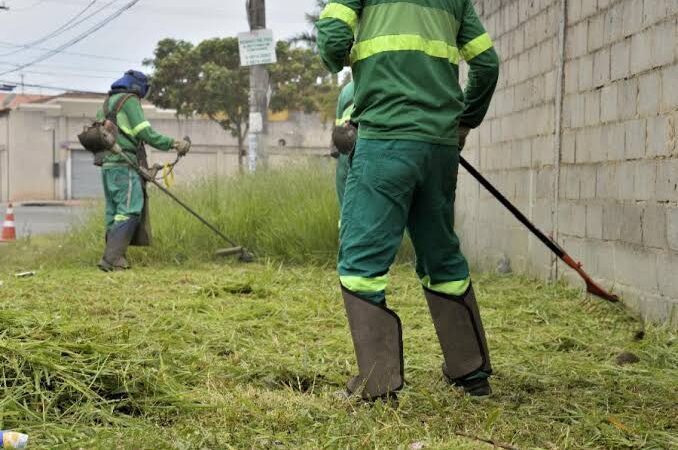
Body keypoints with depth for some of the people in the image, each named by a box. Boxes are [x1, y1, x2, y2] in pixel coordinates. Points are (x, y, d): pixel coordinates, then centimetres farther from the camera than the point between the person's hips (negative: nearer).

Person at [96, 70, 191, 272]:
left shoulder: (108, 102, 23)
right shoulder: (130, 100, -5)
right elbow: (145, 133, -13)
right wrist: (173, 143, -11)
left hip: (107, 164, 9)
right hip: (124, 165, -9)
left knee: (114, 212, 10)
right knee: (129, 211, -11)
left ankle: (113, 257, 8)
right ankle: (112, 259, -18)